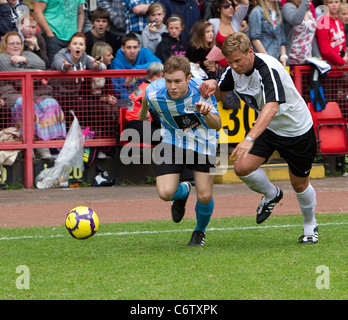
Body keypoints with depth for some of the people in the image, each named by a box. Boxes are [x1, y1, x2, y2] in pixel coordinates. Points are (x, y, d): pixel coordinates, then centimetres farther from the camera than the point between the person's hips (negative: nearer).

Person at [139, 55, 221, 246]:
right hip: (172, 141, 1)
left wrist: (207, 114, -52)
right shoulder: (154, 92, -24)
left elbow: (216, 126, -29)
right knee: (166, 193, -16)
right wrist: (143, 112, 27)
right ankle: (183, 191, 24)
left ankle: (200, 231, 27)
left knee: (205, 197, -8)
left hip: (202, 143, -1)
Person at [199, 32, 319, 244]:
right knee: (243, 167, -14)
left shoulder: (268, 69, -34)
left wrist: (250, 139, -59)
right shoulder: (235, 70, -10)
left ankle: (310, 227, 35)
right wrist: (213, 85, -18)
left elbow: (271, 107, -48)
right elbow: (220, 94, 8)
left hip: (297, 130, -6)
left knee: (300, 184, 7)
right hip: (267, 128, 6)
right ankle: (271, 195, 17)